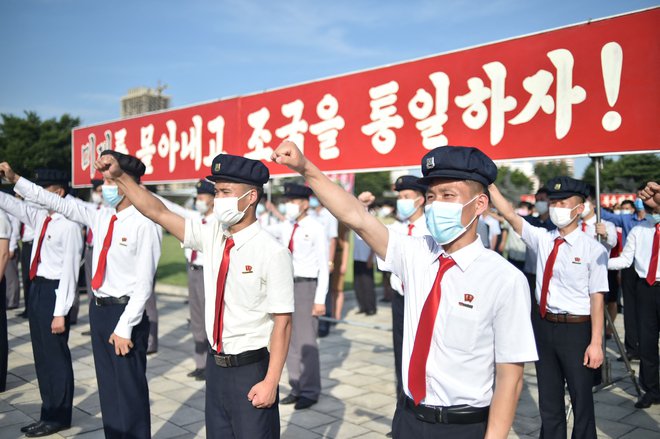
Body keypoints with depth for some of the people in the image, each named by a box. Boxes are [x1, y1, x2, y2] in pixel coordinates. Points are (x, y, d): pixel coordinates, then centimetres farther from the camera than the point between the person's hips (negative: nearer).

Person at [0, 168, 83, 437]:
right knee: (42, 355, 16)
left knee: (56, 355, 4)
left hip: (54, 291, -8)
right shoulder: (39, 215, 7)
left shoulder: (68, 225, -17)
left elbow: (69, 271, -19)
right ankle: (48, 413, 31)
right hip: (37, 288, 9)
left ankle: (58, 417, 20)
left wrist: (61, 312, -19)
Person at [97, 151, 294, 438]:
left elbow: (283, 321, -17)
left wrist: (271, 382, -16)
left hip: (251, 370, -6)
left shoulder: (272, 253, -18)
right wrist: (119, 177, -7)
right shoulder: (211, 236, 0)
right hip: (215, 365, 6)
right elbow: (158, 212, 3)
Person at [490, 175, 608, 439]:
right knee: (549, 399, 18)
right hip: (543, 325, 4)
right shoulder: (542, 239, 2)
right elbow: (509, 215, -5)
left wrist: (596, 343, -14)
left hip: (576, 329, -4)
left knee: (581, 399, 12)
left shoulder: (593, 249, -10)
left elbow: (597, 298, -12)